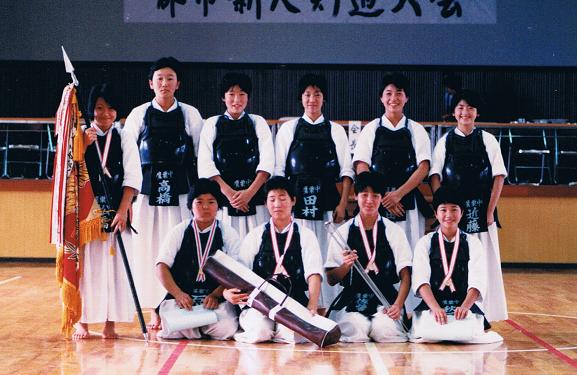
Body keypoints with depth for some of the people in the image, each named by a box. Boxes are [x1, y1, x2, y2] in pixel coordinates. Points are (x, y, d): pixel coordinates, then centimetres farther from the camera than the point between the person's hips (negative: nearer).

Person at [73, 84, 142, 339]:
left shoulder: (124, 140, 6)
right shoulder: (81, 137, 6)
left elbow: (133, 177, -2)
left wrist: (122, 210, -12)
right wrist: (84, 146, -13)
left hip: (115, 210, 0)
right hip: (86, 210, 0)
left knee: (114, 263, -1)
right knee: (86, 263, 0)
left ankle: (110, 323, 5)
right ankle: (82, 321, 8)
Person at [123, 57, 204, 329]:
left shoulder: (190, 115, 7)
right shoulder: (139, 115, 7)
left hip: (181, 190, 0)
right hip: (148, 190, 1)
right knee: (149, 248, 0)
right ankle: (155, 311, 7)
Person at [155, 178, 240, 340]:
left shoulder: (229, 234, 7)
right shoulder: (178, 232, 9)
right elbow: (161, 267, 1)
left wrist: (216, 295, -18)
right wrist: (178, 294, -15)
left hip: (217, 298, 1)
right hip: (180, 295, 0)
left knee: (224, 329, -27)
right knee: (174, 330, -29)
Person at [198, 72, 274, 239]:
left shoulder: (258, 123, 12)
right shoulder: (211, 124, 10)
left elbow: (267, 162, 1)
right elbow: (205, 164, 0)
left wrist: (250, 192, -11)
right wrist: (229, 192, -11)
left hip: (255, 196, 0)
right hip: (222, 198, 0)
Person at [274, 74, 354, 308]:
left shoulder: (336, 130, 11)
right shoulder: (288, 129, 10)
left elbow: (346, 170, 7)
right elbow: (279, 170, 7)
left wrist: (343, 204, -3)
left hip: (327, 203, 0)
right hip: (296, 203, 0)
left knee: (327, 255, -3)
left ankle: (326, 306, 3)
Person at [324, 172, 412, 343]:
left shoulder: (394, 231, 7)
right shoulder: (343, 232, 7)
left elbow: (405, 275, 1)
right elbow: (331, 279, 6)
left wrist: (398, 305, -15)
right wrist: (346, 266, -15)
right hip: (352, 300, 0)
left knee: (386, 331, -28)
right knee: (355, 333, -29)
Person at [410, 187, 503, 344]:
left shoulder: (473, 243, 9)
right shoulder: (425, 243, 8)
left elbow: (478, 282, -3)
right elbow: (420, 279, -7)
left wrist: (465, 307, -24)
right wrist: (436, 308, -24)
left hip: (466, 304, 1)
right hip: (431, 303, -1)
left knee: (468, 332, -30)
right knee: (428, 329, -32)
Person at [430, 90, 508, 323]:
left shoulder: (488, 141, 6)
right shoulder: (444, 142, 8)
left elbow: (498, 177, 2)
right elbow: (435, 176, 3)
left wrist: (490, 210, -5)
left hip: (480, 211, 0)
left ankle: (482, 315, 6)